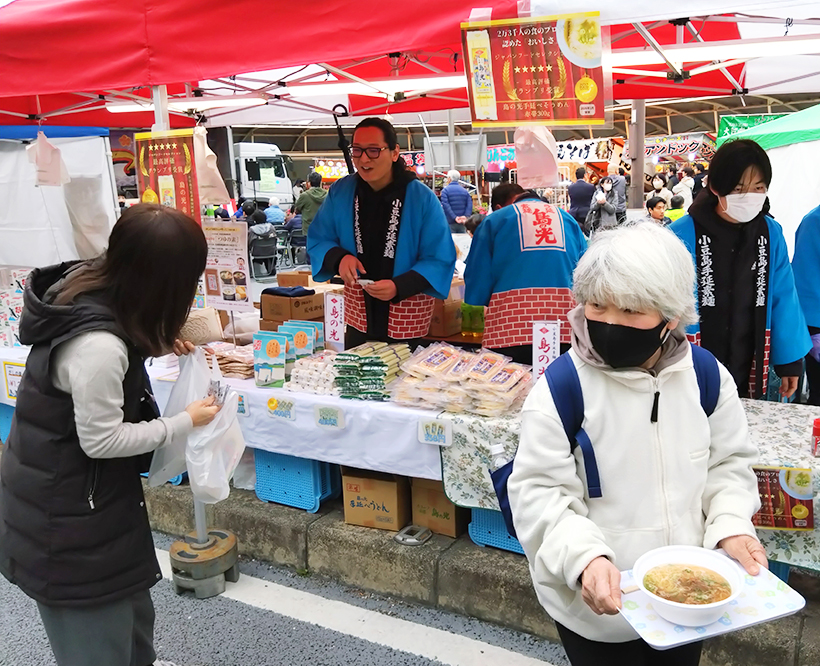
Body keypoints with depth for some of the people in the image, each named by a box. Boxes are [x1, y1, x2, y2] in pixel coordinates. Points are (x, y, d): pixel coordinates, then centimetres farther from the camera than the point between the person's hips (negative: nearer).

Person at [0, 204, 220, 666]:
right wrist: (185, 423, -13)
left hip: (70, 490, 9)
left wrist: (155, 343, -1)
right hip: (67, 520, -9)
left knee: (131, 608, 28)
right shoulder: (98, 346, -34)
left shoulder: (86, 283, -7)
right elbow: (102, 440, -23)